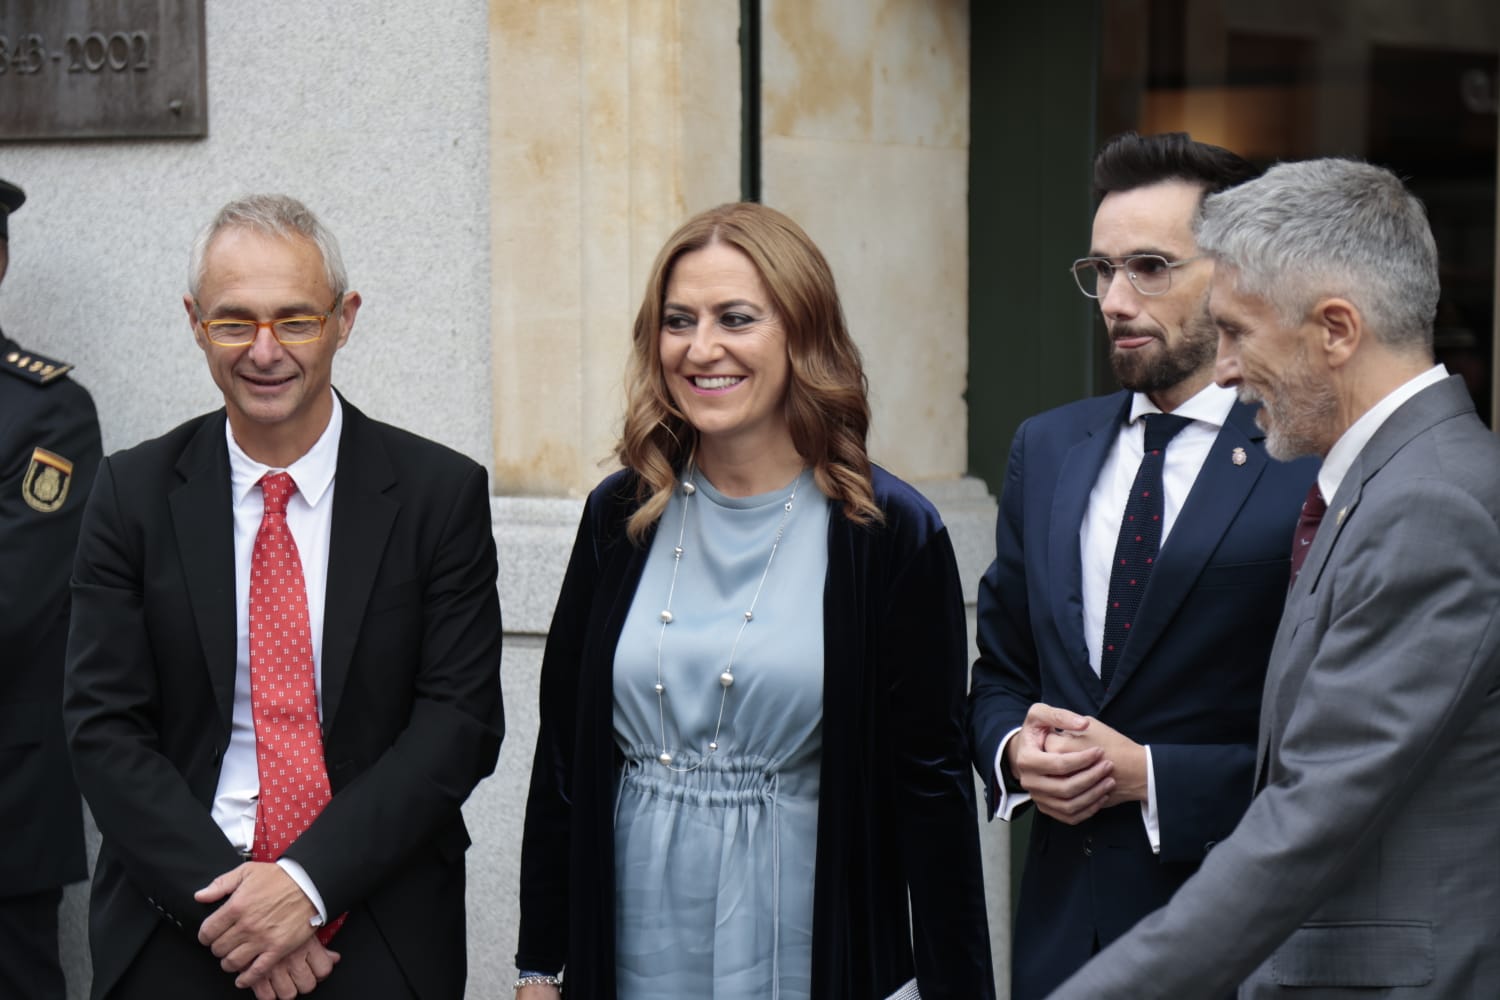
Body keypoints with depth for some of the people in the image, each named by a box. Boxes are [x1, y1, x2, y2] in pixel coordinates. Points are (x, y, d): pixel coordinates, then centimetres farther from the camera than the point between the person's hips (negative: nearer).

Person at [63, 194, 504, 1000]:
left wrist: (309, 882, -17)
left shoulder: (441, 494, -4)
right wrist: (223, 895, -15)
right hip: (174, 935, 1)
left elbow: (460, 719, -8)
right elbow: (103, 726, -4)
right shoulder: (132, 494, 0)